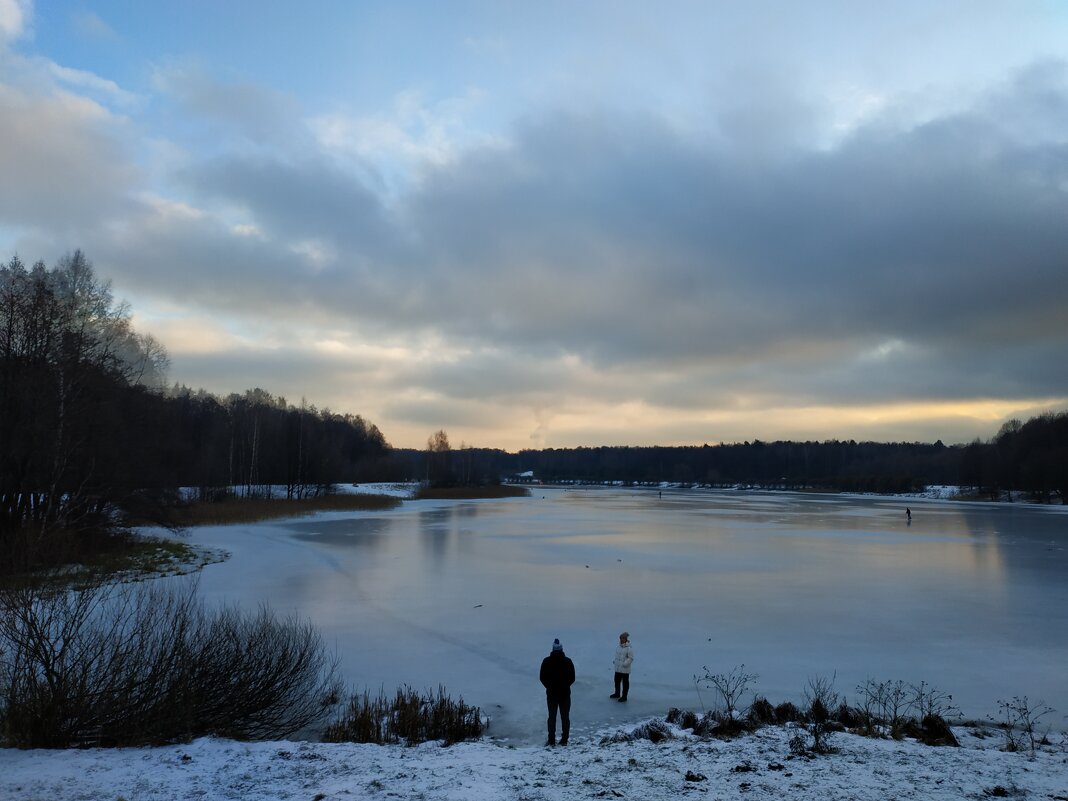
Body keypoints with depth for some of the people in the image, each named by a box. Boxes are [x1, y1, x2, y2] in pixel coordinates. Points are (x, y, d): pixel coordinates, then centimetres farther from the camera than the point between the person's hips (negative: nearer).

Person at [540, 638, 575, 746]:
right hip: (565, 693, 0)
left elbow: (542, 678, -3)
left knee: (552, 717, 8)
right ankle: (564, 740, 9)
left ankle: (551, 740, 8)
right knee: (565, 717, 8)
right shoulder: (568, 661, -5)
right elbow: (572, 678, -2)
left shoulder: (546, 661, -6)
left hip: (551, 693, 0)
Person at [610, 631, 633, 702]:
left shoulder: (629, 648, -18)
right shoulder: (619, 647, 6)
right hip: (618, 669, 8)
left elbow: (631, 658, -20)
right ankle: (617, 694, 38)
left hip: (625, 669, -8)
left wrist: (625, 664, -26)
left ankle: (624, 697, 17)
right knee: (617, 681, 20)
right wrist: (614, 661, 7)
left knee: (625, 683, 5)